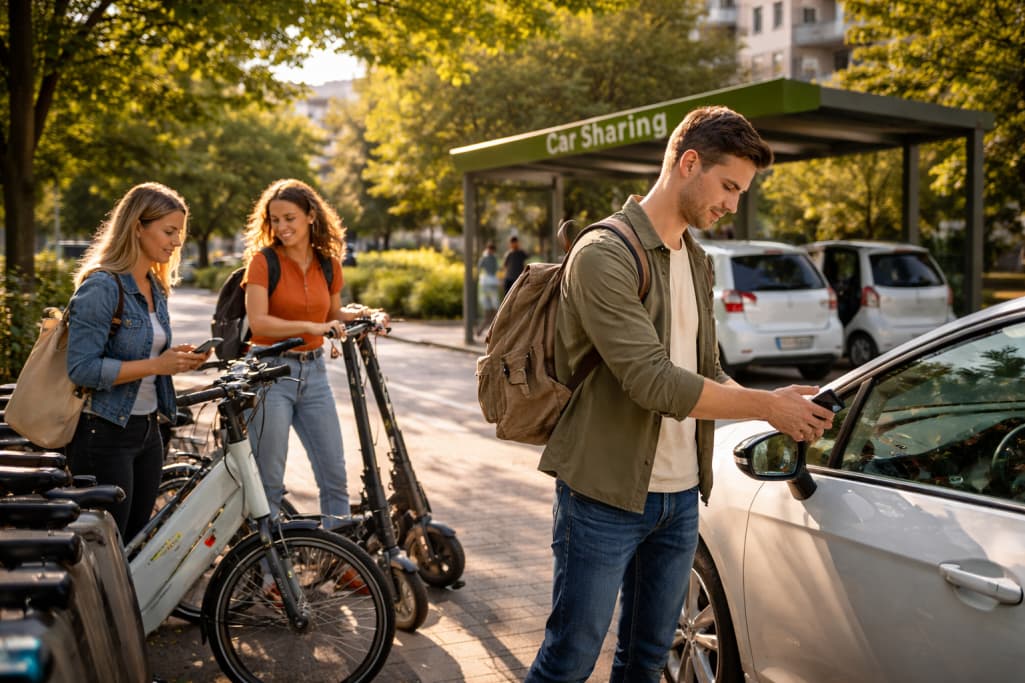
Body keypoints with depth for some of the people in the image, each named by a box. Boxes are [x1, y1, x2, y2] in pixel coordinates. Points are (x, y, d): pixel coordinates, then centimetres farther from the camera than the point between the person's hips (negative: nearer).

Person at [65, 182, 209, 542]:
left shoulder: (156, 288, 11)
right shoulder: (101, 286, -16)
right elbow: (82, 368, -21)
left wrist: (178, 358, 0)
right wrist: (156, 365, -23)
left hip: (146, 429, 8)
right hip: (104, 432, -8)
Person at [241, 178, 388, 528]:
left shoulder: (328, 264, 5)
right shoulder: (263, 261, -8)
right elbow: (258, 322, -18)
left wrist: (361, 312, 0)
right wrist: (313, 327, -25)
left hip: (313, 372, 5)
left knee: (335, 473, 6)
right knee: (268, 480, -1)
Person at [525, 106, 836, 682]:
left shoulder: (698, 263, 12)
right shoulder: (605, 255, -16)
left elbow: (707, 372, 13)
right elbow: (652, 381, -24)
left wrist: (777, 403, -5)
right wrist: (767, 406, -18)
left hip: (680, 497, 8)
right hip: (606, 497, -8)